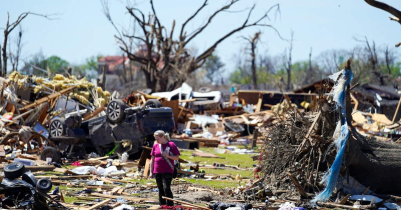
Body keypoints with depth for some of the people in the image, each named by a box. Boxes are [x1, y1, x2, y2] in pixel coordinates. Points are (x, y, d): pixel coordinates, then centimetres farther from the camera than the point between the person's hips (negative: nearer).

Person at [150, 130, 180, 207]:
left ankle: (170, 206, -5)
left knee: (166, 188, -13)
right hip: (157, 172, 5)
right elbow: (152, 159, 14)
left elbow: (177, 158, -2)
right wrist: (151, 172, 12)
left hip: (168, 171, -5)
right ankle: (161, 205, 18)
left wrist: (168, 156, -18)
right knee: (160, 189, 10)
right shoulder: (155, 146, 9)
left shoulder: (171, 145, -4)